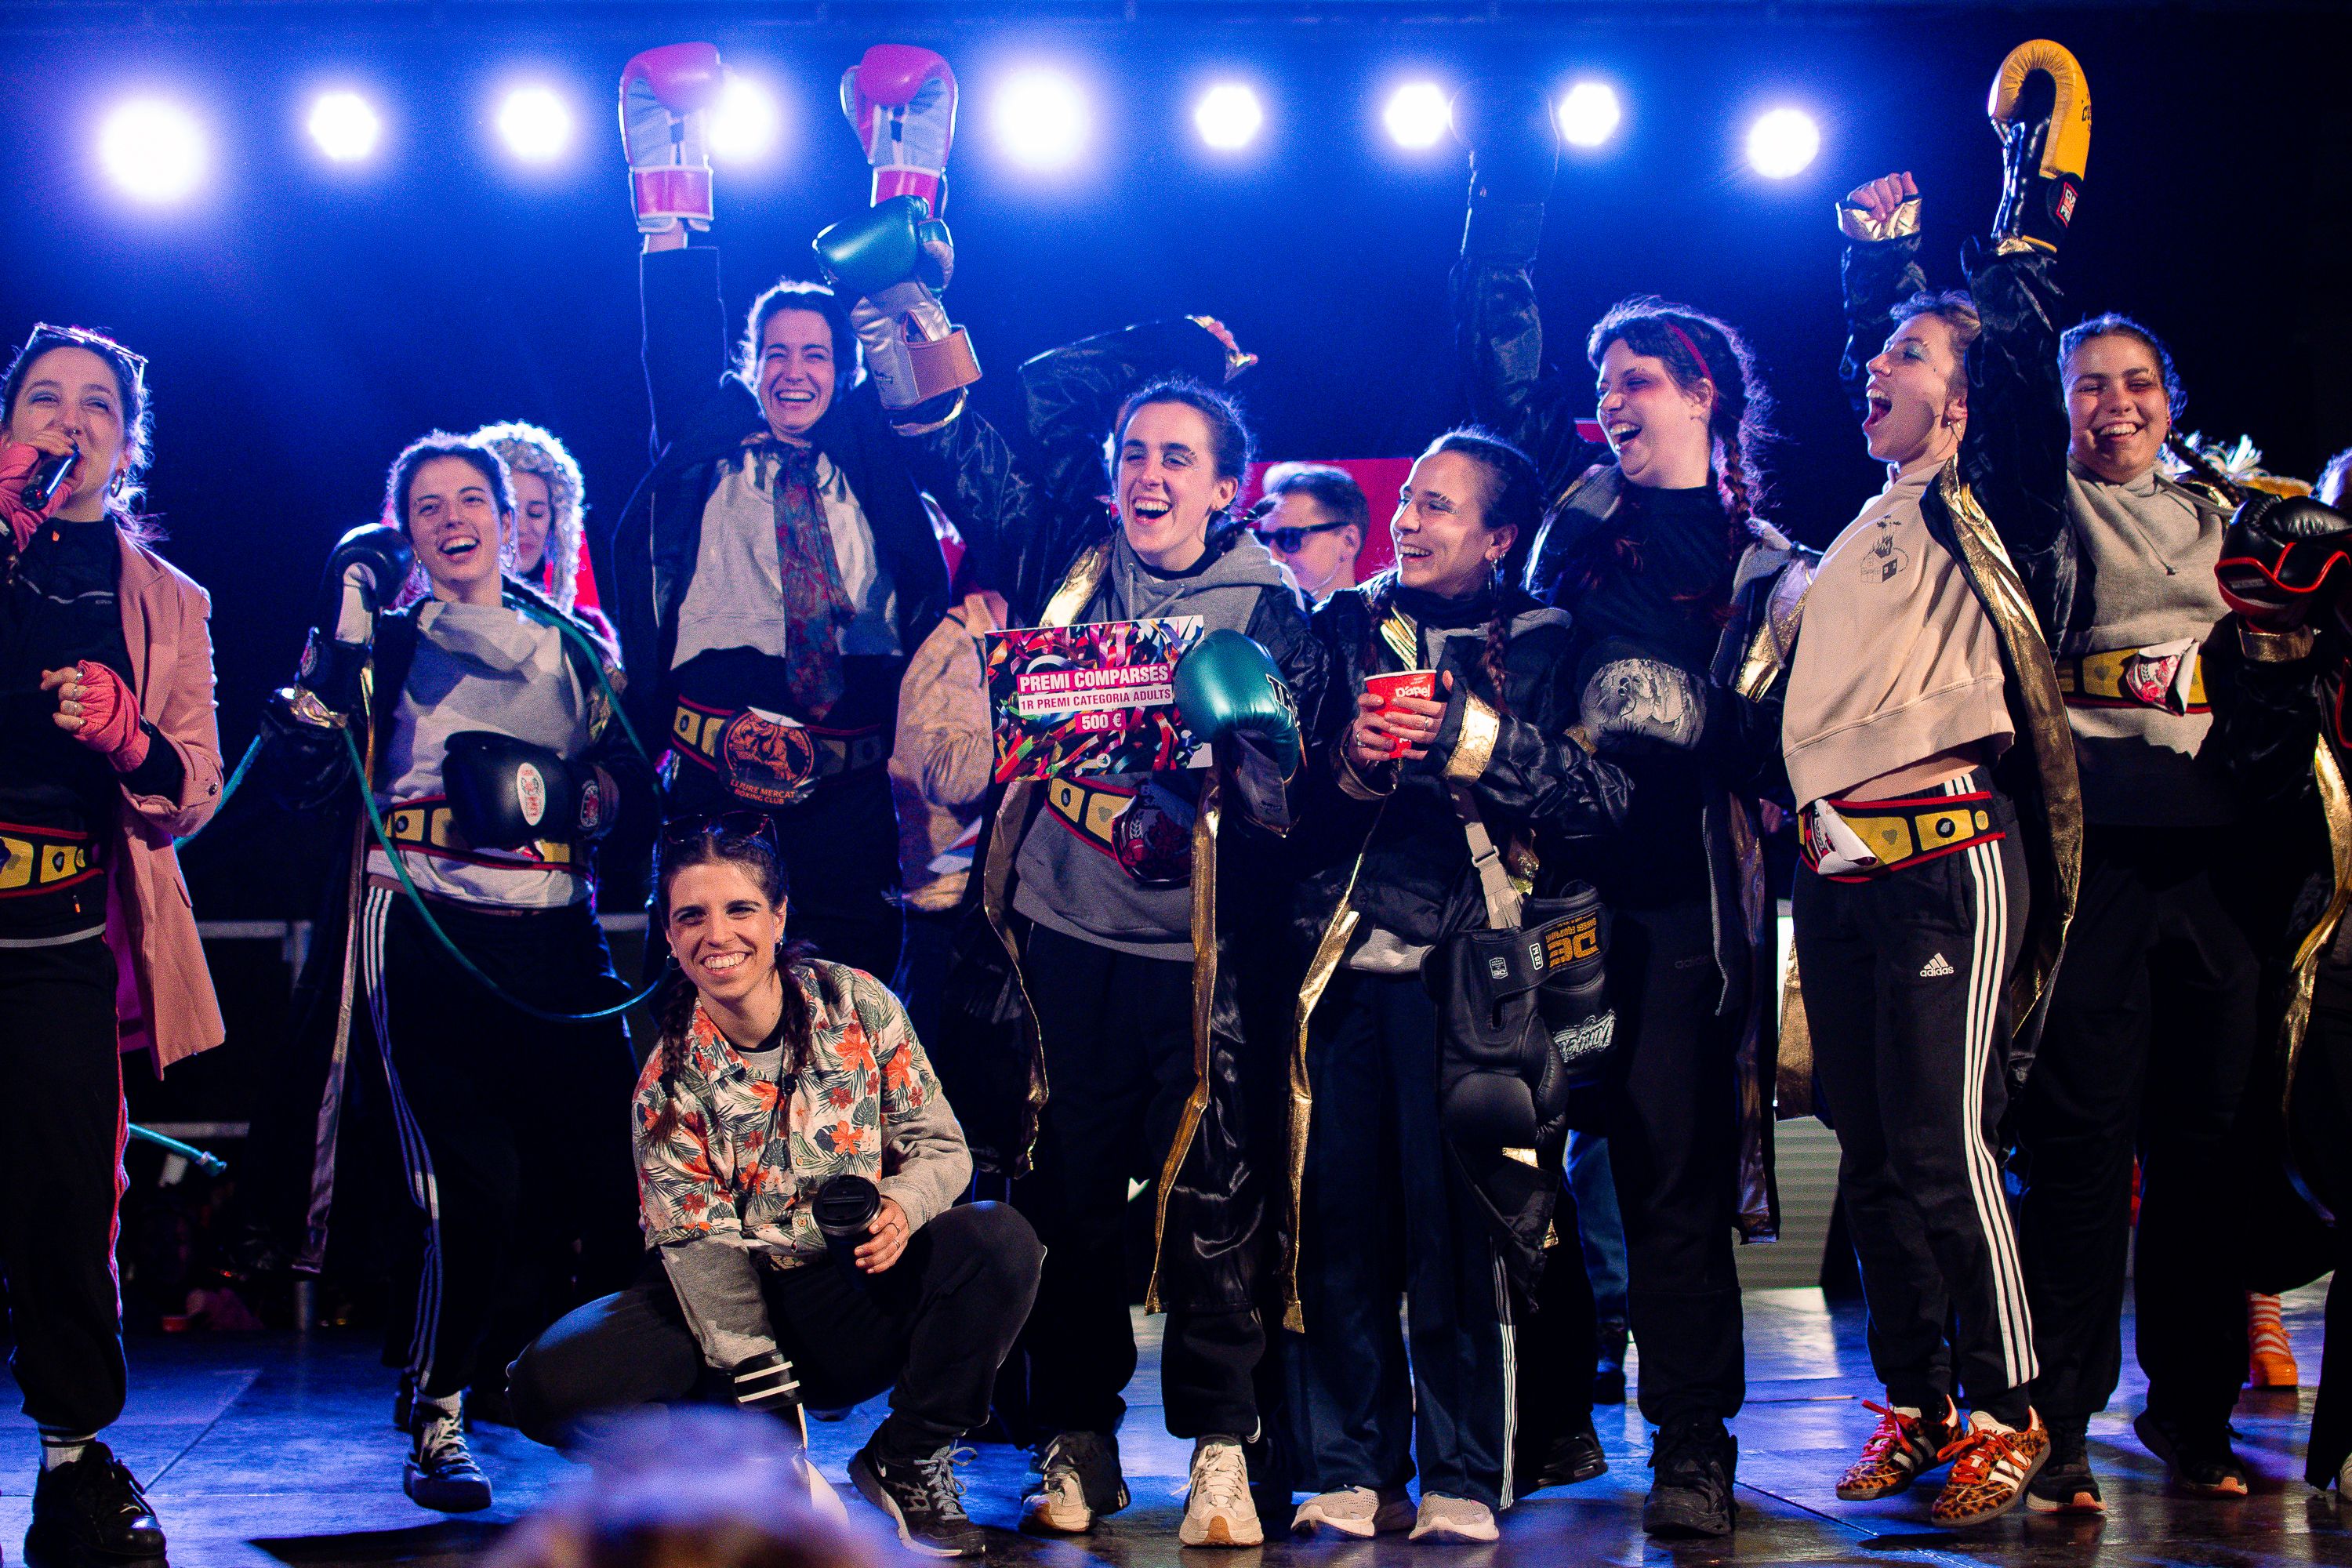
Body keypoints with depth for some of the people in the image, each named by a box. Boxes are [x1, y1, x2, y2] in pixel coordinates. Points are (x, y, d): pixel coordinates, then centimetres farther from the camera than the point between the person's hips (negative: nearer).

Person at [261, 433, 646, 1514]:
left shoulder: (573, 646, 15)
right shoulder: (389, 639, 7)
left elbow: (632, 795, 20)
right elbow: (304, 781, -5)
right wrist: (341, 640, -10)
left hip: (557, 940, 3)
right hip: (426, 938, -3)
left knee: (618, 1175, -7)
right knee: (477, 1191, -12)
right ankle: (435, 1416, 7)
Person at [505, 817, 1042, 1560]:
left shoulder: (859, 1004, -6)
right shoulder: (670, 1076, -8)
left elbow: (942, 1146, -2)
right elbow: (701, 1246, -13)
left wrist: (902, 1206, -27)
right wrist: (768, 1399, -23)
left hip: (861, 1291, 0)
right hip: (731, 1303, 0)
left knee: (1000, 1240, -29)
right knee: (550, 1385, -25)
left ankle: (908, 1463, -7)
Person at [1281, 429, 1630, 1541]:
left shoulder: (1542, 646, 9)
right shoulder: (1346, 627, 18)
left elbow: (1605, 791, -4)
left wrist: (1471, 737, -10)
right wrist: (1348, 760, -3)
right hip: (1340, 956, 3)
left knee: (1459, 1221, -4)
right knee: (1338, 1220, 1)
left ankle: (1462, 1478, 6)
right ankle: (1351, 1470, 11)